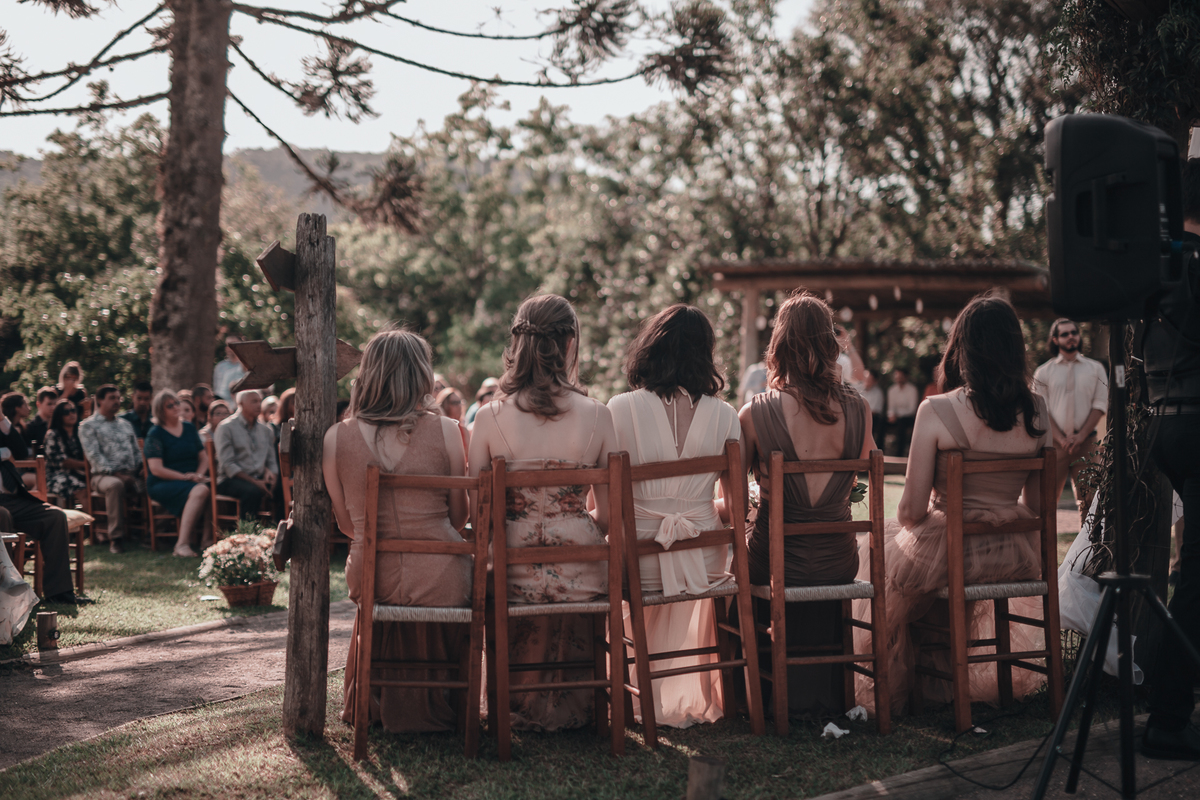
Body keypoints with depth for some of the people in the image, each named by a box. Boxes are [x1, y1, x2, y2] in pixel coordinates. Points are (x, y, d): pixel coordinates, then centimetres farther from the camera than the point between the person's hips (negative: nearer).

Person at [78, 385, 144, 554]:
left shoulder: (126, 425, 26)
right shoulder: (88, 426, 7)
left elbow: (137, 452, 22)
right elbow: (94, 456, -5)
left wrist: (140, 472, 1)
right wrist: (115, 473, -16)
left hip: (131, 475, 5)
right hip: (104, 475, -5)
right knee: (115, 485, -40)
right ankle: (115, 538, -35)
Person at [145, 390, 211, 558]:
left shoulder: (189, 428, 17)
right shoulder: (155, 434, 0)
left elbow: (203, 457, 18)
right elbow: (156, 469, -9)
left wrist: (199, 474, -4)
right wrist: (184, 477, -14)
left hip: (192, 480, 5)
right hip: (163, 485, -5)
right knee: (199, 491, -37)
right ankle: (182, 543, -38)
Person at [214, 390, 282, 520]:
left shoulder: (266, 430, 17)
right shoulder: (226, 428, -1)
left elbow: (272, 461, 18)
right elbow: (228, 465, -10)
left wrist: (272, 475, -7)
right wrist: (255, 482, -19)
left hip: (259, 479, 5)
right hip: (231, 480, -5)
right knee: (253, 491, -36)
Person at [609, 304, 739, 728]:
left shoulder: (620, 409, -10)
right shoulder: (723, 415, -5)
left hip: (640, 562, -2)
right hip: (706, 562, 2)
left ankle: (646, 696, 41)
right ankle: (695, 694, 46)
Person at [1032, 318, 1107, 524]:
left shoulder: (1095, 369, 12)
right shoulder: (1044, 372, 9)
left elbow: (1100, 405, 5)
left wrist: (1080, 436, -7)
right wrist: (1062, 439, -10)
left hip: (1086, 442, 1)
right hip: (1055, 441, 0)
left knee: (1088, 499, -1)